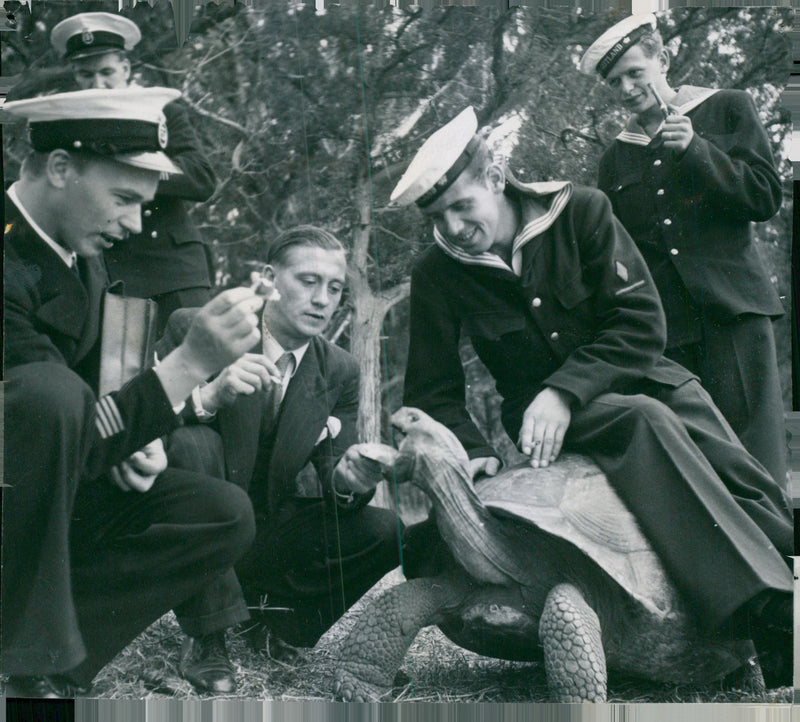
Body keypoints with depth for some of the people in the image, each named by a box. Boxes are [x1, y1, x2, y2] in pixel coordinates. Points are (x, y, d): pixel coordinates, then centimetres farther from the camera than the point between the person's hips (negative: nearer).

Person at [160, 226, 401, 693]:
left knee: (388, 530, -19)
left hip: (273, 539, 3)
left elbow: (331, 480, -2)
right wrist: (210, 396, -38)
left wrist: (348, 479, -27)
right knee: (194, 442, -32)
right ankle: (208, 639, -22)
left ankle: (280, 611, 8)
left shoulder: (340, 370, 0)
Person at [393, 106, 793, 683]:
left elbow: (641, 322, -10)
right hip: (536, 410, -3)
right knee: (646, 421, -35)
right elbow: (433, 393, 2)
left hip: (633, 376, 3)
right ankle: (765, 612, -46)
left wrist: (564, 391, -22)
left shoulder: (581, 212, -5)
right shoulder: (438, 276, -2)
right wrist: (473, 452, -18)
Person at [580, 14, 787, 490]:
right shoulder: (616, 158, 22)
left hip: (731, 312, -3)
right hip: (661, 326, 3)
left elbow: (767, 198, 4)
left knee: (754, 461, -12)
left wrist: (695, 150, -6)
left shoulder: (728, 110, 13)